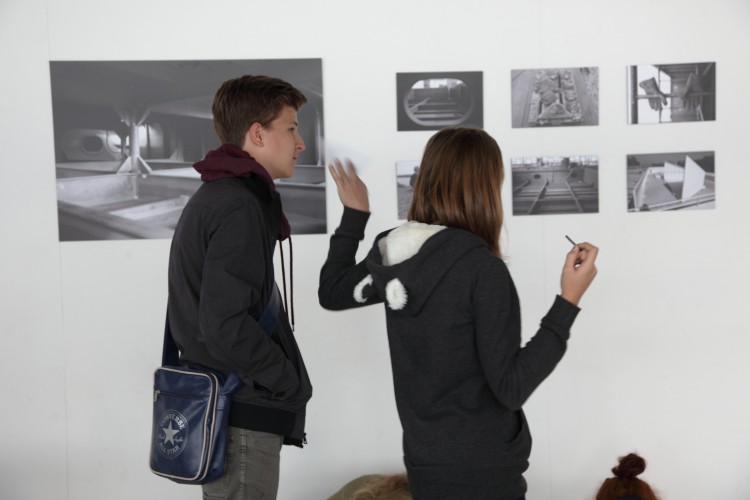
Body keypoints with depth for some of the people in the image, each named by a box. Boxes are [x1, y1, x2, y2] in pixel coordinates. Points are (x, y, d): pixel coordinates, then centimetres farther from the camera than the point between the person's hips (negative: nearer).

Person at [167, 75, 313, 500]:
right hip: (241, 415, -10)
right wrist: (290, 382, -13)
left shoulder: (212, 197, 14)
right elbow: (225, 325, -25)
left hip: (213, 401, 10)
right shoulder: (240, 207, -18)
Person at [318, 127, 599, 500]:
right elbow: (511, 388, -20)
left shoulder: (394, 254, -2)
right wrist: (569, 301, -20)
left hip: (424, 462, 7)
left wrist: (354, 214, 24)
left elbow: (331, 293, 17)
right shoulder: (481, 268, -21)